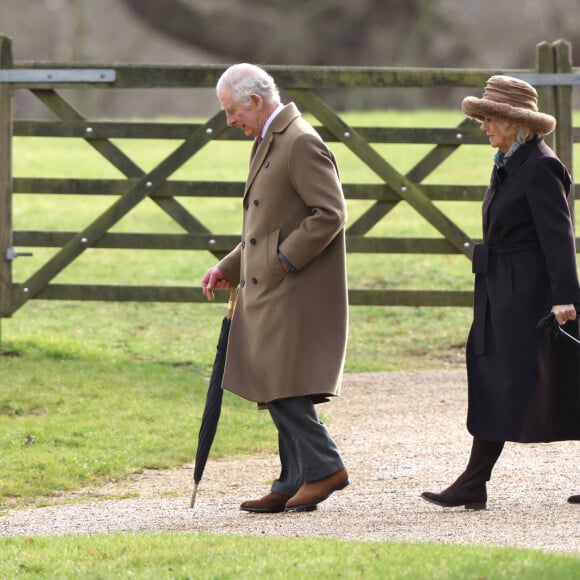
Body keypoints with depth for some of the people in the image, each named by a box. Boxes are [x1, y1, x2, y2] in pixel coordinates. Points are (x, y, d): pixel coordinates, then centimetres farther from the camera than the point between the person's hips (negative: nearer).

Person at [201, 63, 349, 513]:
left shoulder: (302, 143, -14)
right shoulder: (269, 142, 19)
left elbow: (330, 214, -20)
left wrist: (283, 261, -19)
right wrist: (229, 268, 17)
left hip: (294, 291, -10)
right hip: (269, 291, 10)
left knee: (280, 385, -12)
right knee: (276, 390, 9)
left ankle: (323, 467, -5)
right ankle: (296, 482, 12)